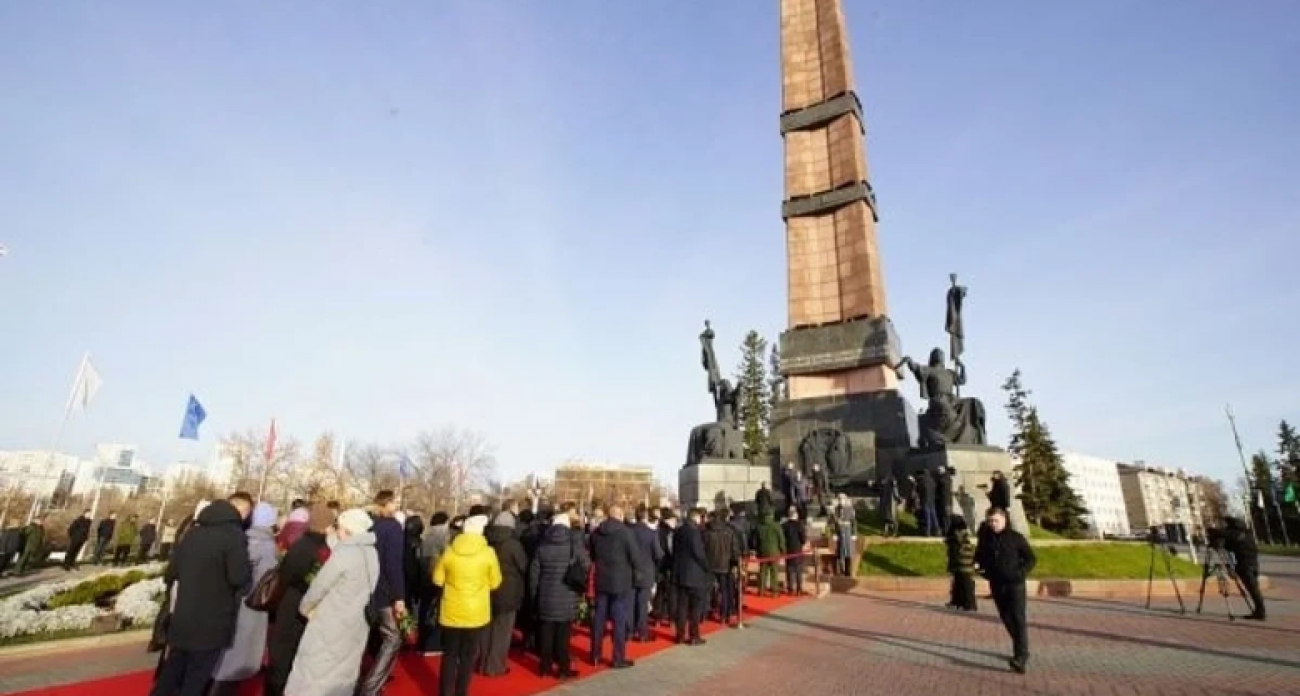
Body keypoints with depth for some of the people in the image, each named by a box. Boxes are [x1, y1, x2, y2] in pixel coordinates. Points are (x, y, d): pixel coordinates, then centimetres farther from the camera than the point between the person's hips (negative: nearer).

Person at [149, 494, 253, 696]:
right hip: (210, 626, -7)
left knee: (169, 678, 21)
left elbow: (171, 573, 13)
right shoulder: (234, 535, -18)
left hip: (181, 622, 7)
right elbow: (240, 577, -23)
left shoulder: (194, 531, 6)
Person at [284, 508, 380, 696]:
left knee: (312, 681, 6)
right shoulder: (371, 553, 1)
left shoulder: (344, 553, -20)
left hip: (331, 627, -7)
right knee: (341, 679, 18)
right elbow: (363, 588, 5)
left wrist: (304, 608, 6)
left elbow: (319, 585, -12)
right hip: (356, 626, 7)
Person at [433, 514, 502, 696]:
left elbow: (438, 580, 3)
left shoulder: (449, 551, -8)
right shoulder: (488, 553, -12)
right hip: (476, 614, -1)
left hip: (451, 613, 1)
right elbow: (495, 583, -2)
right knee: (468, 657, 14)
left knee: (449, 655, 17)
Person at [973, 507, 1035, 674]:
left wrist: (1021, 572, -14)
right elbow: (979, 558, 17)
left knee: (1018, 619, -11)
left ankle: (1021, 657, -13)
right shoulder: (985, 539, 4)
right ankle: (1021, 649, 33)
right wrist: (983, 569, -1)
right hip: (997, 585, 5)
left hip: (1015, 584, -5)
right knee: (1006, 618, 13)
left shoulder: (1015, 537, -6)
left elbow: (1031, 558, -1)